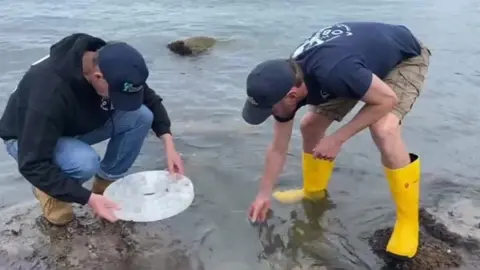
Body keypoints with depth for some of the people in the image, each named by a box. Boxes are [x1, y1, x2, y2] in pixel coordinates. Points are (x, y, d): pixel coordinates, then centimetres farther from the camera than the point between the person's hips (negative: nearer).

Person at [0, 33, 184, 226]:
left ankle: (106, 182, 0)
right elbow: (32, 165, -36)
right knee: (85, 162, -38)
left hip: (77, 126, 6)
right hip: (26, 139, -5)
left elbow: (150, 100, -7)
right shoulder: (50, 91, -40)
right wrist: (88, 198, -40)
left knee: (141, 115, -18)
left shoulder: (110, 64, -22)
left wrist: (169, 145, -20)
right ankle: (50, 192, -3)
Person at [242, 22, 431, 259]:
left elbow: (387, 99, -28)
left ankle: (408, 220, -11)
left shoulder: (332, 71, -44)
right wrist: (264, 194, 0)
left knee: (383, 130, -31)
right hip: (365, 57, 7)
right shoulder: (285, 82, -18)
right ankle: (313, 191, 25)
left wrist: (337, 139, -28)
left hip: (406, 58, -6)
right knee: (310, 126, 1)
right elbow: (278, 148, -5)